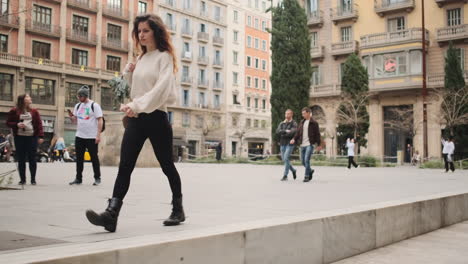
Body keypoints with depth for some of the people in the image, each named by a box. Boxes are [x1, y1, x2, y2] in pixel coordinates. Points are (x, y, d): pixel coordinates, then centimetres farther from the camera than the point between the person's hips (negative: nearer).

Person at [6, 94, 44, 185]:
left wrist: (41, 136, -6)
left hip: (32, 137, 0)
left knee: (32, 159, 0)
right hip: (19, 137, 0)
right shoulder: (14, 111, 4)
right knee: (21, 160, 3)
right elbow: (8, 122, 8)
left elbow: (39, 124, 4)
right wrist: (16, 124, -11)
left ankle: (33, 179, 8)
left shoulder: (34, 111, 8)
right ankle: (22, 179, 11)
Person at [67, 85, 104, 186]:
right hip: (79, 136, 5)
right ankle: (78, 178, 16)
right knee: (79, 158, 7)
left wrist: (98, 135, -15)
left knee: (94, 157, 3)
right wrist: (71, 116, -6)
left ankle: (97, 178, 12)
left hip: (92, 137, -5)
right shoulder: (78, 106, 11)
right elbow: (75, 120, 16)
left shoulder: (94, 105, -6)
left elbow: (100, 120, -9)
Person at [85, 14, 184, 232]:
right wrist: (129, 73, 5)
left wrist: (137, 105, -31)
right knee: (125, 166, -7)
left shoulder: (164, 57, -4)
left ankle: (178, 210, 22)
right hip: (136, 118, 6)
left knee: (166, 165, 6)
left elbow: (161, 88, -19)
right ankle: (111, 214, -16)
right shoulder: (141, 59, 18)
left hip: (156, 117, -6)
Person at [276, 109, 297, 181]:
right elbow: (277, 131, -3)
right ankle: (293, 170, 32)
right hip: (282, 144, 5)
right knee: (284, 159, 8)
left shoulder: (294, 124, -2)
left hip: (290, 144, -5)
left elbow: (293, 132, -18)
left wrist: (283, 135, -9)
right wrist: (285, 131, -17)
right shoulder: (281, 123, 13)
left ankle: (285, 175, -9)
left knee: (286, 158, -16)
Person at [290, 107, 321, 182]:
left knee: (307, 160, -14)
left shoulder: (314, 123, -3)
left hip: (309, 144, -6)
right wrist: (294, 139, -7)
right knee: (303, 161, 8)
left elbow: (317, 134, -2)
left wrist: (318, 145, -4)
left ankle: (307, 176, -6)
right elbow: (298, 132, 10)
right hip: (302, 145, 6)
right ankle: (310, 171, 33)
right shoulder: (302, 122, 13)